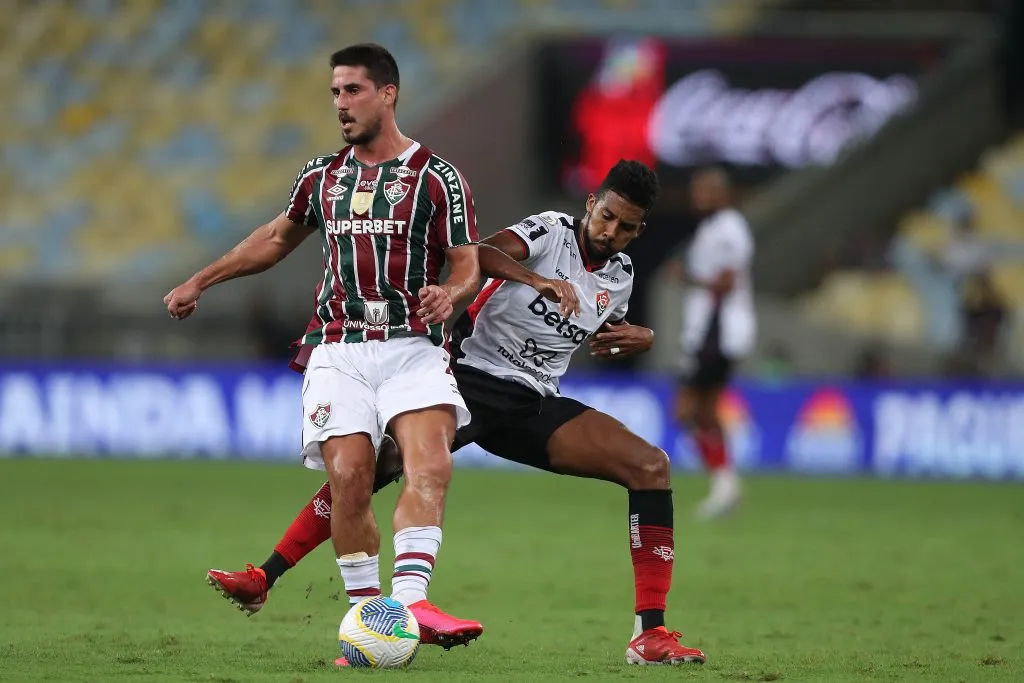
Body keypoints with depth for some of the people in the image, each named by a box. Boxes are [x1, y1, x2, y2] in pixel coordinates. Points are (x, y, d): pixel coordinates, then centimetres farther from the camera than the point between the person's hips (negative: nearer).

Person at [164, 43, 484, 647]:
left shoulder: (438, 177, 2)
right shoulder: (322, 176, 16)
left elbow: (468, 266, 1)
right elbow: (278, 238, 32)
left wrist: (449, 295, -22)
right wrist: (201, 282, 32)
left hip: (412, 347, -3)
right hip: (338, 351, 3)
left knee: (431, 466, -26)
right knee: (348, 480, -14)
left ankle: (410, 599, -38)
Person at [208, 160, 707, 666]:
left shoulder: (620, 274, 9)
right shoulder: (551, 230, -7)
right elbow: (481, 254, -27)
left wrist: (638, 338, 9)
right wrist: (539, 280, -43)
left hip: (533, 405, 5)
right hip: (471, 376, -4)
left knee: (650, 466, -12)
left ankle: (650, 635, -13)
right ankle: (262, 580, -7)